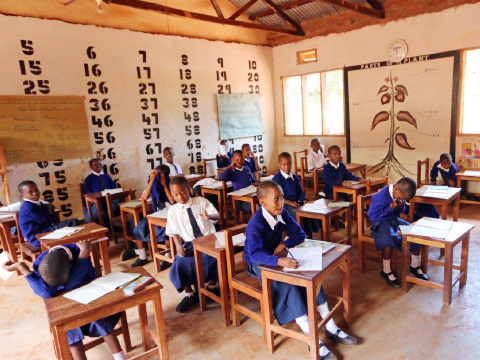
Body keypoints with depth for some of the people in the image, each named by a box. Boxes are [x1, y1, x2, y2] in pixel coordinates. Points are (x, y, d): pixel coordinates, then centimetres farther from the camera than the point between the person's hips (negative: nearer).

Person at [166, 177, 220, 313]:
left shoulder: (201, 201, 0)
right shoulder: (173, 210, 3)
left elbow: (217, 216, 0)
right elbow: (174, 232, 6)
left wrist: (209, 216, -24)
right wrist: (178, 245, -12)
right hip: (189, 243, 1)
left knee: (212, 257, -31)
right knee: (180, 263, -25)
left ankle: (212, 285, 2)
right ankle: (190, 294, 2)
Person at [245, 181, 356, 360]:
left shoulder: (282, 213, -8)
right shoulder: (256, 224, -29)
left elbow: (300, 234, -2)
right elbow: (255, 254, -42)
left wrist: (283, 245, -20)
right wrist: (279, 260, -57)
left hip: (276, 258, 6)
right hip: (259, 265, -6)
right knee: (288, 284, -29)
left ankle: (331, 328, -2)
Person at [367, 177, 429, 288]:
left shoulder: (400, 194, -2)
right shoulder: (380, 196, -25)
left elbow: (406, 211, 14)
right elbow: (371, 215, -23)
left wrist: (402, 206, -11)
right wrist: (390, 208, -26)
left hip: (394, 220, 8)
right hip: (380, 222, -8)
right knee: (388, 239, -35)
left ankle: (415, 266, 14)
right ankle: (386, 271, -14)